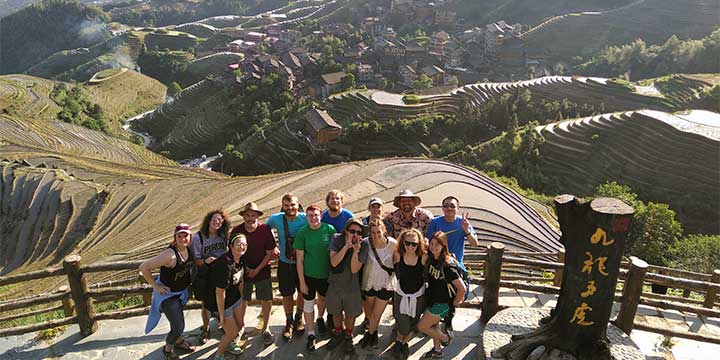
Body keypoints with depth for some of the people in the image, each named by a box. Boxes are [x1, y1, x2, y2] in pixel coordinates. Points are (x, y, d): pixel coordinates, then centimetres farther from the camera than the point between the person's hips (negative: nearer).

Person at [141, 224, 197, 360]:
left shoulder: (188, 250, -12)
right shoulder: (170, 255, -34)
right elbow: (143, 267, -31)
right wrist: (155, 286, -23)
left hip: (181, 291, 7)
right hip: (168, 294, -7)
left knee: (178, 318, 28)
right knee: (179, 327, -2)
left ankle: (177, 340, 55)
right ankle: (168, 349, 27)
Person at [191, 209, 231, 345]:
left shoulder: (223, 236, -4)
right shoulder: (198, 237, -14)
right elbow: (196, 260, -13)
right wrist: (205, 261, -31)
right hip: (205, 277, -2)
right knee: (206, 305, 12)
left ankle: (222, 323, 40)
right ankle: (205, 329, 35)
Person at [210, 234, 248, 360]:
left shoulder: (241, 260, -8)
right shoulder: (224, 264, -34)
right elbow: (220, 292, -28)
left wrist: (243, 299, 18)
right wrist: (222, 315, -21)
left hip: (235, 297, 8)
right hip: (222, 303, -8)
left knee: (240, 324, 21)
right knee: (232, 331, 4)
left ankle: (228, 343, 50)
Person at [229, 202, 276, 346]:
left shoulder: (265, 229, -15)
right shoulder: (236, 231, -11)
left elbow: (269, 253, -9)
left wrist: (257, 270, -11)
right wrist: (244, 267, -7)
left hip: (262, 271, -1)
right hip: (243, 271, 1)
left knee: (267, 301, 1)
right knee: (242, 301, 10)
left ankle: (265, 329, 22)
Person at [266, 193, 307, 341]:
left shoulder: (305, 219, -16)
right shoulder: (276, 219, -12)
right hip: (285, 263, 1)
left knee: (303, 292, 16)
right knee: (287, 294, 11)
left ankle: (299, 318, 41)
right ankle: (289, 322, 34)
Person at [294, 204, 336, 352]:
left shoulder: (329, 229, -10)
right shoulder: (302, 233, -12)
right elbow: (299, 259, -8)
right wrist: (302, 281, -9)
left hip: (326, 273, 2)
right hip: (309, 274, -2)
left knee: (323, 298, 22)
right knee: (309, 303, 8)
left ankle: (320, 319, 52)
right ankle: (311, 334, 24)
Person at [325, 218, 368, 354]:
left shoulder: (363, 245, -18)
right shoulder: (336, 239, -17)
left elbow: (354, 269, -21)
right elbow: (333, 262, -24)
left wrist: (355, 251, -36)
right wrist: (346, 246, -35)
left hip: (352, 285, -1)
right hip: (335, 283, 1)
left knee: (350, 314, 15)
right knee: (336, 312, 21)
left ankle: (348, 336, 43)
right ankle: (338, 334, 47)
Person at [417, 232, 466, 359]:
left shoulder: (447, 265, -31)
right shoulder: (431, 258, -7)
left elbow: (462, 288, -31)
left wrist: (455, 303, -16)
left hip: (442, 303, -7)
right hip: (432, 298, 7)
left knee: (422, 326, 3)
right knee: (433, 325, 24)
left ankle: (445, 338, 27)